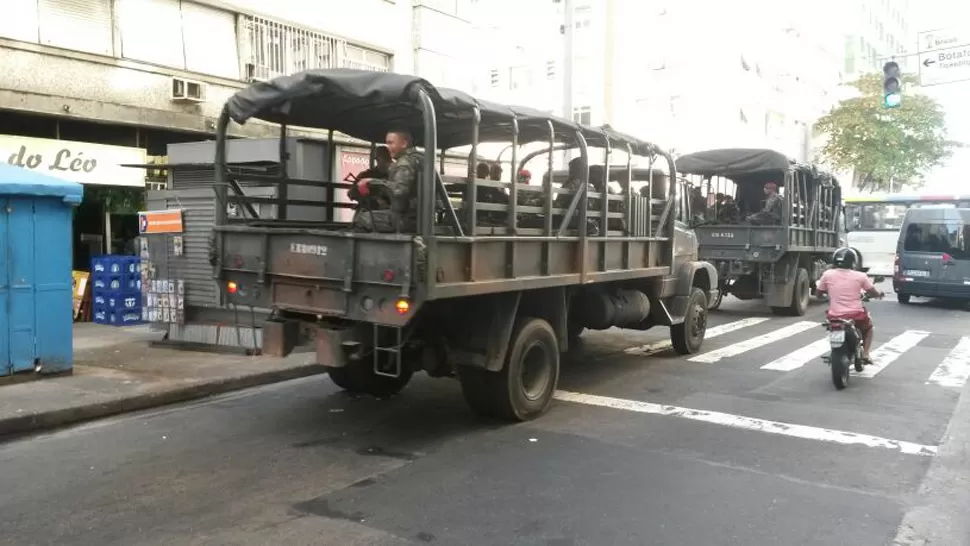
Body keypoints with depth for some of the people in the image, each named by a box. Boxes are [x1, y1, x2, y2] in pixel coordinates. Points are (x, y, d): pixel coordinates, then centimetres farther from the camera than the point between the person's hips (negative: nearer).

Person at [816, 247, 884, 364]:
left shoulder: (827, 274, -3)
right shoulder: (860, 276, -4)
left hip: (835, 317, 0)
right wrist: (880, 293, 30)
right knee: (868, 325, 34)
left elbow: (818, 293, 8)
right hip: (856, 315, 0)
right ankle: (865, 354, 19)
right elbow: (873, 293, 6)